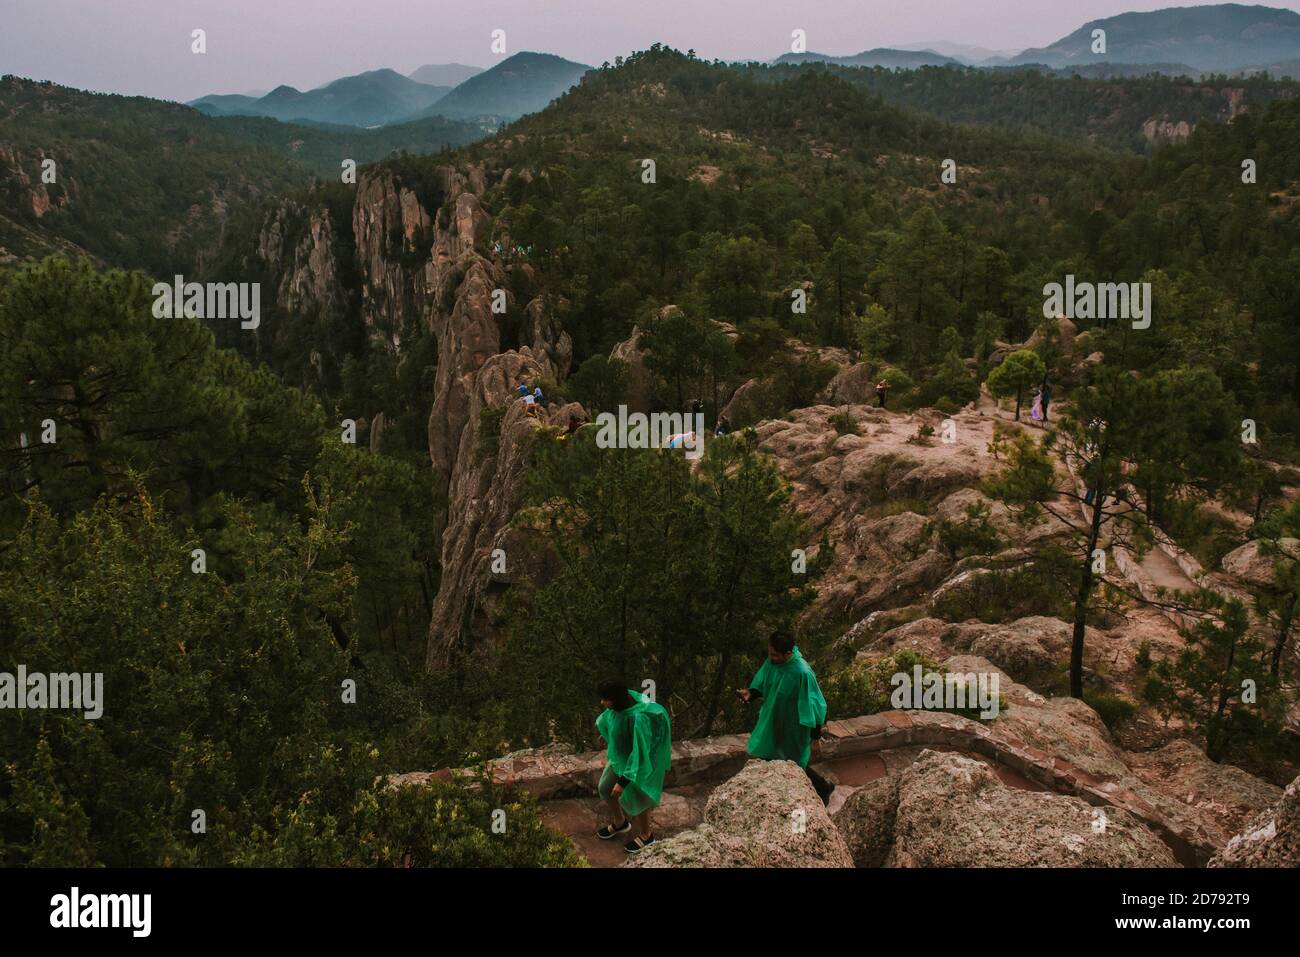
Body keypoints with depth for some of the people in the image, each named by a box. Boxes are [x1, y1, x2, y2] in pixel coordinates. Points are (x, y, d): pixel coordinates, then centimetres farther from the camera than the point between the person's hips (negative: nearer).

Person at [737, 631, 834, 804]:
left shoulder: (802, 673, -33)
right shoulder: (772, 661, -13)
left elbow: (813, 706, -23)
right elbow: (762, 684, 3)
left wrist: (815, 738, -14)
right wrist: (751, 693, -19)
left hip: (792, 729, -7)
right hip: (772, 721, 7)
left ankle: (823, 787, 41)